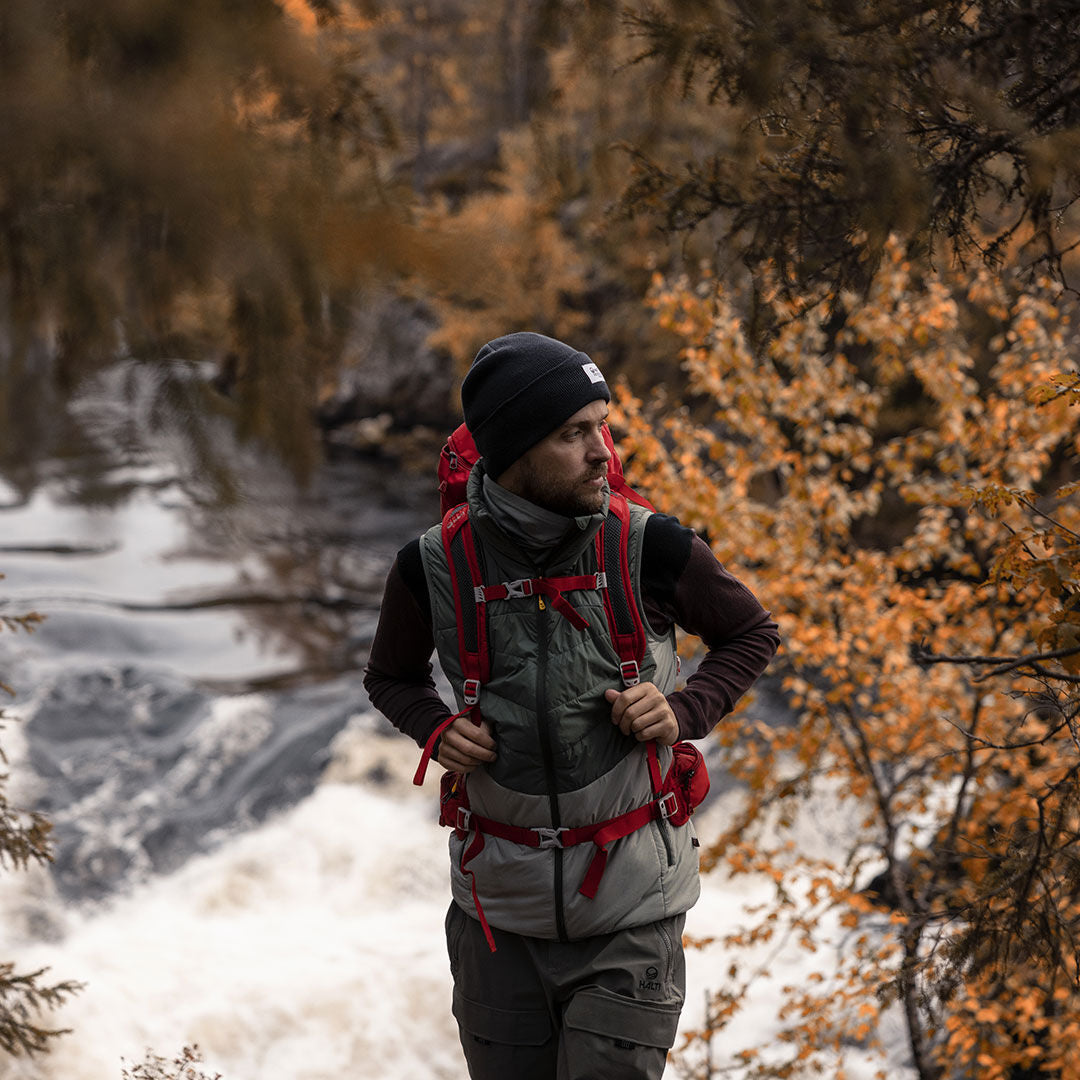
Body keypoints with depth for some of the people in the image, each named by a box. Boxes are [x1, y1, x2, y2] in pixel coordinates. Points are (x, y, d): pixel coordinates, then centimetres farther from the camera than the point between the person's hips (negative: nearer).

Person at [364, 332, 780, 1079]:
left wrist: (683, 714, -10)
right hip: (499, 908, 2)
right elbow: (393, 676, 13)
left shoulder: (651, 550, -11)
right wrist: (437, 731, -7)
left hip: (630, 912, -2)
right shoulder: (435, 568, -7)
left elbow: (753, 634, 7)